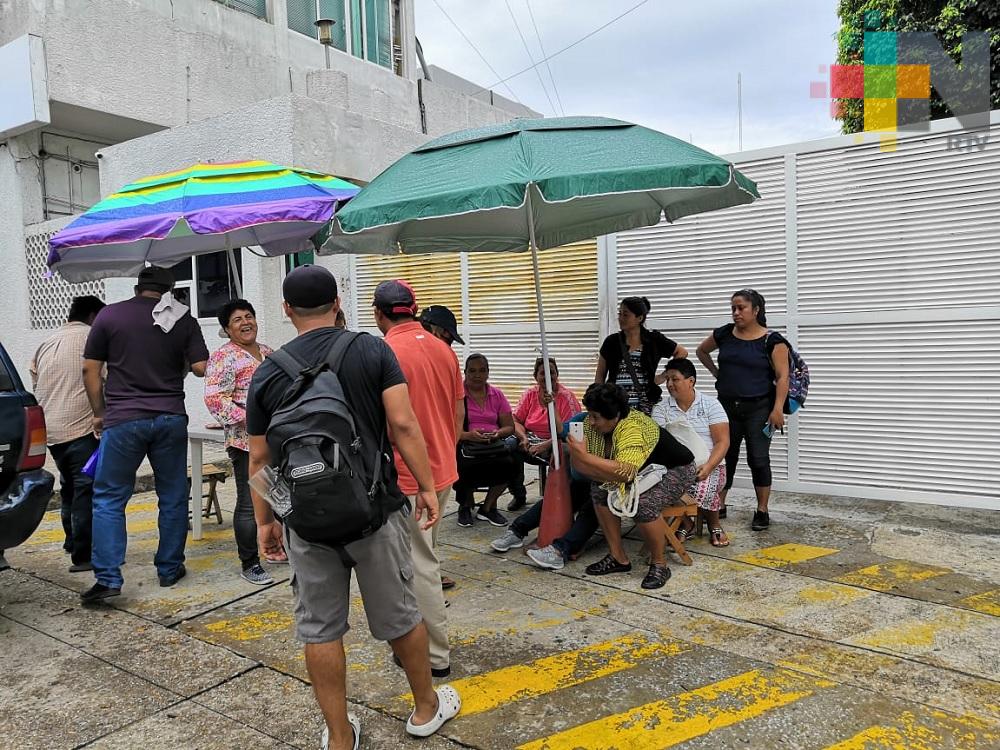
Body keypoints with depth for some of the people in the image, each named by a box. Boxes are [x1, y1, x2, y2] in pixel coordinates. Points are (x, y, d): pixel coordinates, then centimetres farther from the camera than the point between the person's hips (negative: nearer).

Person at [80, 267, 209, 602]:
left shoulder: (109, 315, 1)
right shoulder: (183, 320, 2)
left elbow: (90, 370, 2)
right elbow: (201, 368, -4)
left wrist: (99, 413, 12)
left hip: (123, 420, -1)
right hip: (170, 418, 1)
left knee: (108, 499, 7)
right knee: (173, 498, 12)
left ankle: (108, 578, 2)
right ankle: (169, 569, 20)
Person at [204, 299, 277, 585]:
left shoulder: (268, 352, 15)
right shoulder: (224, 357, -8)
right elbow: (215, 399, -16)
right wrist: (250, 420, -21)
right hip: (247, 442, -7)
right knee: (250, 504, -2)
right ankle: (249, 564, 9)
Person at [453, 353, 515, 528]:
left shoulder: (497, 395, 13)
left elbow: (509, 427, 12)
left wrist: (498, 433, -10)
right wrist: (468, 435, -22)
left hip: (493, 444, 3)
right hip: (464, 445, -3)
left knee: (507, 464, -28)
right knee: (466, 469, -34)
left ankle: (488, 508, 2)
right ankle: (466, 506, 4)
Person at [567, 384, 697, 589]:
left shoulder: (632, 427, -34)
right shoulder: (592, 424, -12)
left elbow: (625, 471, -45)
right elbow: (579, 464, -13)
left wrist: (584, 456, -44)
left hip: (675, 470, -8)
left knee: (644, 504, -32)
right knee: (600, 490, -12)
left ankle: (659, 564, -9)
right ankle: (619, 557, -1)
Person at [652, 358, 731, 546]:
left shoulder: (711, 404, 3)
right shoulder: (661, 409, 7)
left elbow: (722, 441, -3)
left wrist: (708, 466, -20)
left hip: (709, 466, -1)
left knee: (703, 490, -34)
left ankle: (714, 525, 3)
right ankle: (685, 523, 0)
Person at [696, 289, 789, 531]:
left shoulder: (772, 341, -8)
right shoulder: (724, 334, 3)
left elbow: (782, 377, -10)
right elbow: (701, 351, 21)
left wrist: (777, 408, -17)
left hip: (758, 408, -4)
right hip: (727, 405, 4)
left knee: (758, 459, 2)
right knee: (724, 456, 11)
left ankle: (762, 511, 14)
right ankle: (718, 505, 22)